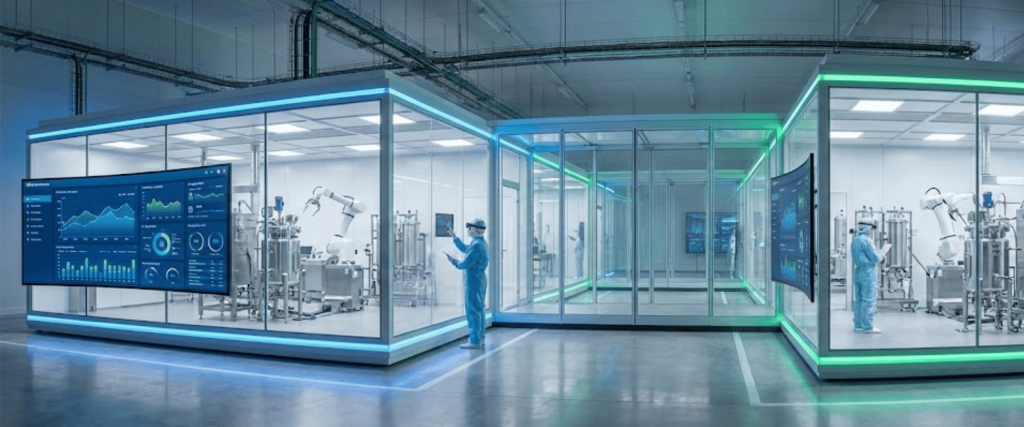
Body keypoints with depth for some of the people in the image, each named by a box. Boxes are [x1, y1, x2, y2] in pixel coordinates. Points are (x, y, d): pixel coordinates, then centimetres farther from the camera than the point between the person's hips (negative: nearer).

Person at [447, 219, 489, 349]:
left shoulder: (476, 245, -21)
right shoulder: (481, 243, 11)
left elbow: (465, 264, -21)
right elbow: (465, 249, 28)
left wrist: (453, 261, -2)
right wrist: (455, 237, 28)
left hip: (473, 280, -10)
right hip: (480, 279, 10)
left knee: (473, 311, -4)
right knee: (478, 310, 15)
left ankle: (475, 341, 0)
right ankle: (479, 338, 22)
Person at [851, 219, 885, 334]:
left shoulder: (855, 241, 13)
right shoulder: (866, 240, -14)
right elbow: (875, 258, -13)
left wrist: (877, 254, 18)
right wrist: (882, 255, 8)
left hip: (857, 272, 8)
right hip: (868, 273, -8)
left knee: (858, 300, 9)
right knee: (868, 301, -5)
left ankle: (858, 325, 12)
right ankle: (868, 326, -3)